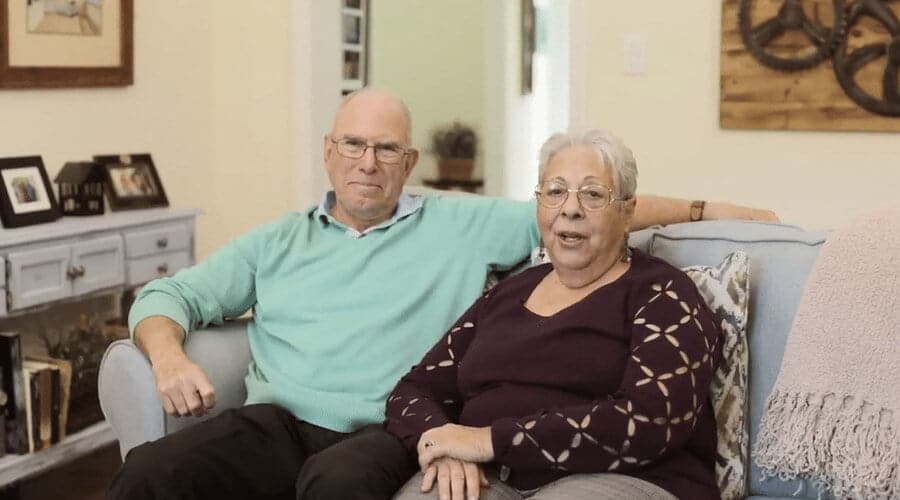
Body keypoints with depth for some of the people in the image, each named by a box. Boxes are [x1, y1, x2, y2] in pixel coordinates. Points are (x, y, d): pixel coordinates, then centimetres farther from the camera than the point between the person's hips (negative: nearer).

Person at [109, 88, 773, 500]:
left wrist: (704, 209, 13)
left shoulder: (461, 226, 17)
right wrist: (170, 356, -1)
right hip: (276, 423, 3)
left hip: (382, 431, -2)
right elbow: (169, 295, 22)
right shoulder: (277, 242, 23)